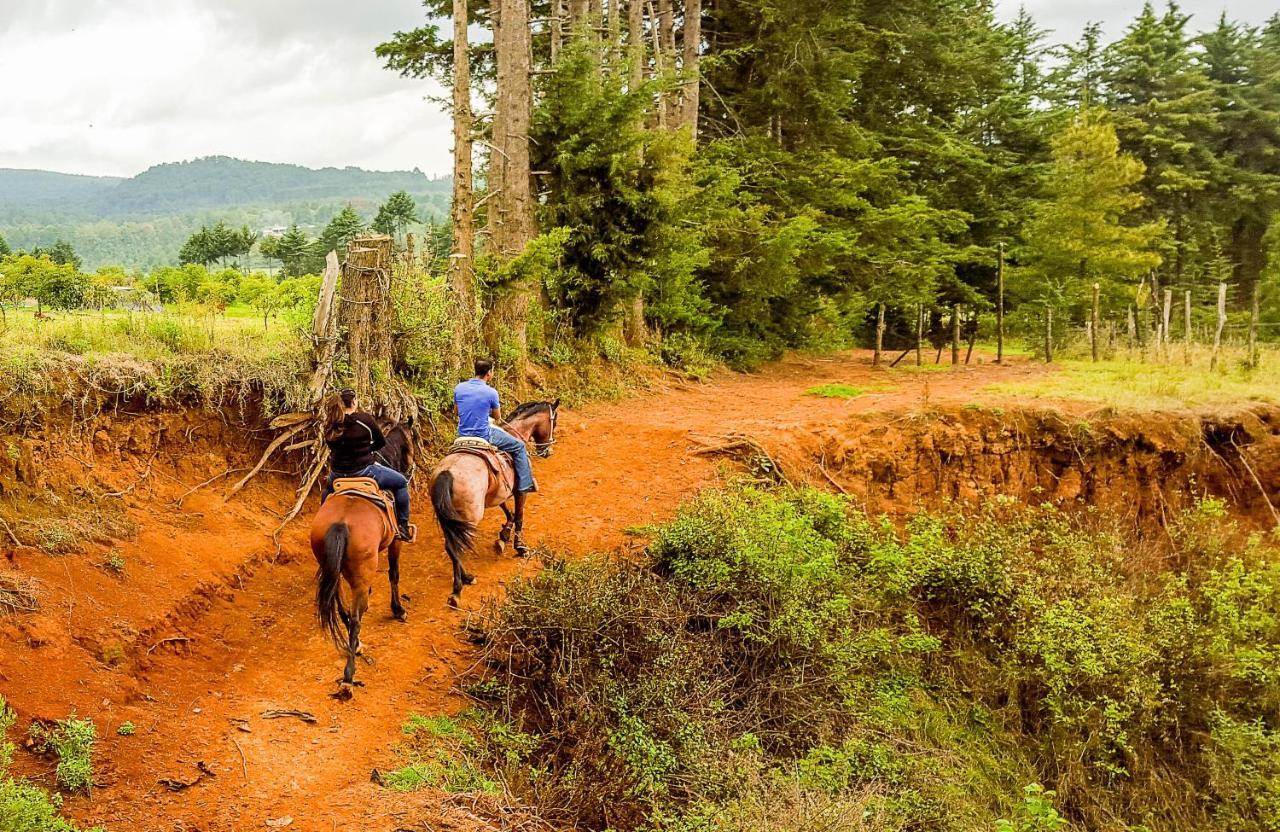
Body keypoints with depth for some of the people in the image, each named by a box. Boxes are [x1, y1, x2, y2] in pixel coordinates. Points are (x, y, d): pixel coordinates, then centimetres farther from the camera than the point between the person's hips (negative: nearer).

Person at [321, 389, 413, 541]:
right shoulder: (365, 419, -15)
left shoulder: (330, 424, -4)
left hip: (338, 474, 5)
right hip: (363, 470, -5)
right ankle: (403, 526, 16)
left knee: (327, 489, 40)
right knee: (401, 483, 16)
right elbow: (381, 443, -2)